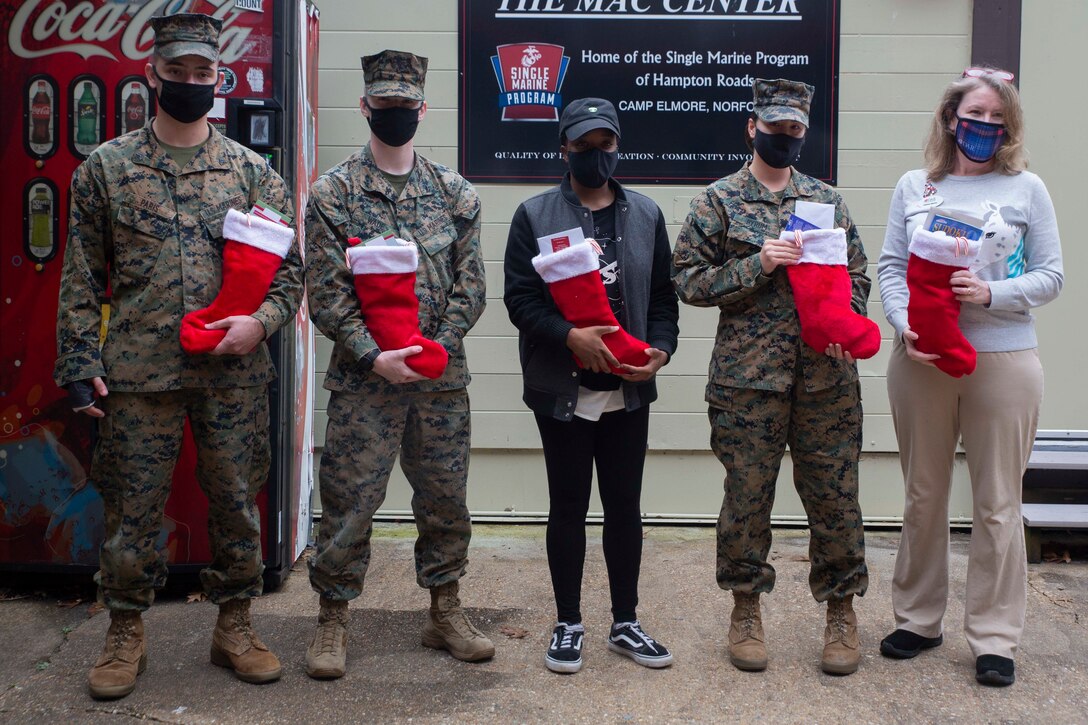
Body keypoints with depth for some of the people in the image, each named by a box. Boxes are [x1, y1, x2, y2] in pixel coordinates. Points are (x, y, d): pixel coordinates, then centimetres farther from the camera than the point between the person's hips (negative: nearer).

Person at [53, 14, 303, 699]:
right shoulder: (105, 168, 4)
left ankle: (235, 627, 25)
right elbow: (81, 279, 5)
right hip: (137, 374, 0)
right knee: (133, 509, 7)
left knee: (237, 504, 9)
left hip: (234, 374, 1)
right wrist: (81, 364, -2)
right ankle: (126, 635, 25)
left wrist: (260, 321, -12)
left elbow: (291, 266, 6)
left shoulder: (252, 171, 6)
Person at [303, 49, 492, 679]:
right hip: (363, 377, -2)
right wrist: (374, 356, -15)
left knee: (446, 499, 11)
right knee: (348, 502, 3)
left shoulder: (455, 193, 7)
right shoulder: (333, 193, 0)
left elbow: (470, 285, 4)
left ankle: (446, 612, 27)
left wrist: (437, 348, -9)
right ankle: (334, 620, 19)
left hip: (443, 378, 3)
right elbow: (326, 291, -5)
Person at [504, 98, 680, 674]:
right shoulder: (535, 215, 1)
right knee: (568, 507, 7)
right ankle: (568, 624, 22)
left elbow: (663, 294, 10)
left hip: (628, 389, 3)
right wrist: (570, 337, -20)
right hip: (562, 389, -2)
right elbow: (519, 296, -6)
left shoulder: (646, 215, 10)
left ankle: (625, 623, 25)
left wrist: (660, 348, -7)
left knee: (625, 507, 10)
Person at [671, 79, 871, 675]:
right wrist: (757, 265, -14)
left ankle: (841, 609, 23)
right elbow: (688, 280, -2)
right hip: (749, 374, -2)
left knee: (834, 493, 6)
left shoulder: (827, 199, 13)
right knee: (747, 495, 4)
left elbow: (857, 275, 15)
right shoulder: (718, 201, 4)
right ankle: (746, 608, 22)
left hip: (826, 374, 3)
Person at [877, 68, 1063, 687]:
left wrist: (991, 294, -16)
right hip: (920, 360, 2)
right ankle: (919, 619, 27)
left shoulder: (1026, 189, 3)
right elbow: (891, 267, 3)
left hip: (1003, 362, -2)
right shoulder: (914, 187, 8)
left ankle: (995, 638, 15)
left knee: (997, 504, 3)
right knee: (924, 497, 12)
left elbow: (1051, 275, 1)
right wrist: (906, 327, -12)